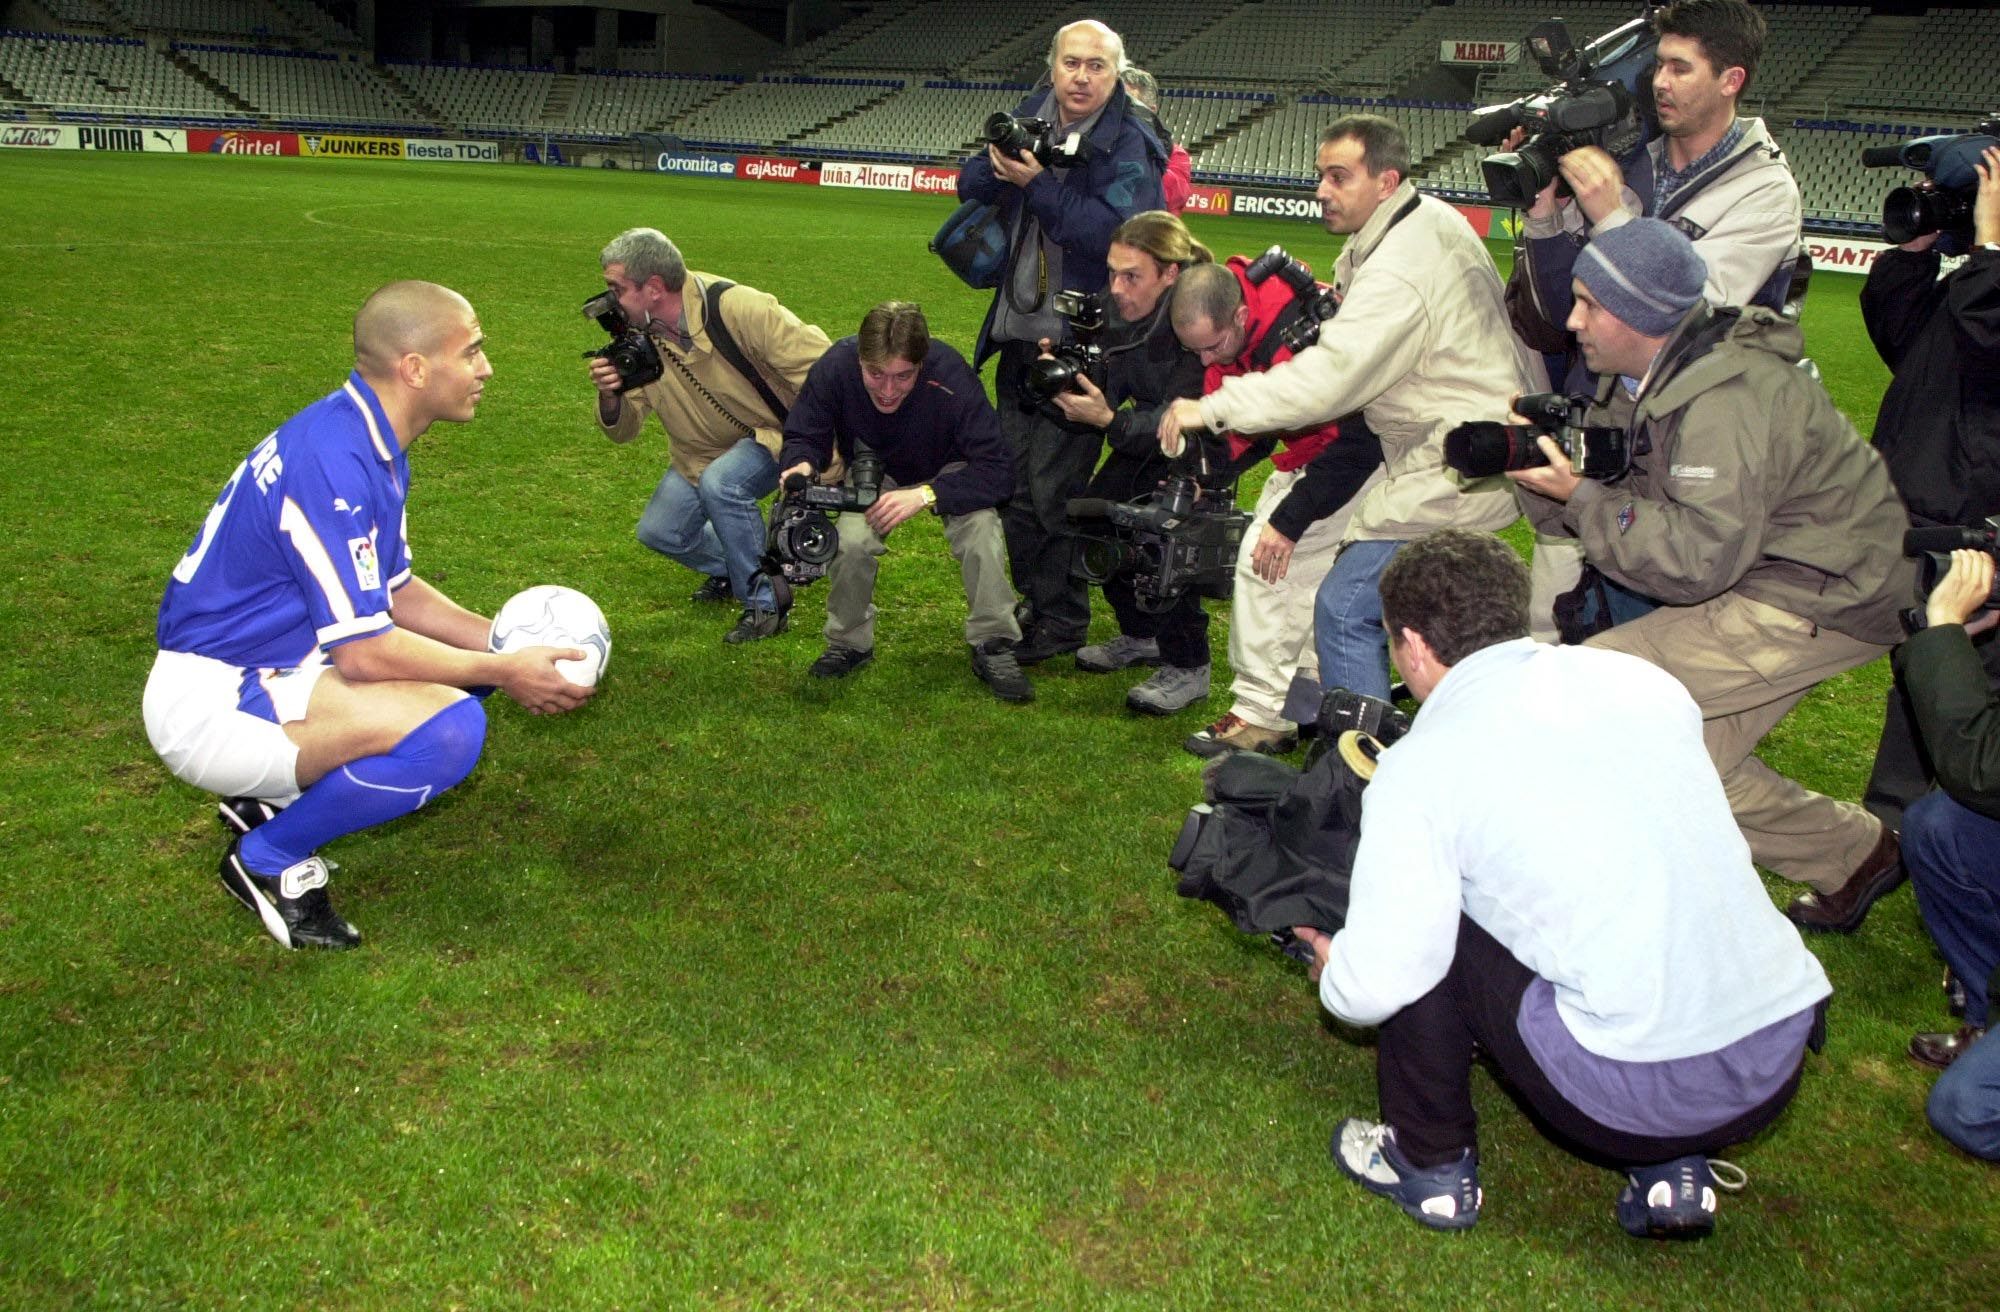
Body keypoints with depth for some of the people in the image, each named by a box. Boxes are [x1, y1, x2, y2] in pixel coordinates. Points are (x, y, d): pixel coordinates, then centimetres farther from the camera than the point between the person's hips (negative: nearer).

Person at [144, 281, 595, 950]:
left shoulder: (369, 442, 6)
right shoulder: (333, 461, -25)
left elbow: (394, 590, 13)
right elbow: (364, 652, -25)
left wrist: (507, 641, 3)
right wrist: (505, 670, -15)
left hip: (263, 664, 10)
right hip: (210, 702, -10)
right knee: (449, 725, -28)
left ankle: (267, 793, 13)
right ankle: (266, 859, -6)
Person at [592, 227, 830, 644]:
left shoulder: (737, 308, -29)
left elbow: (819, 366, -28)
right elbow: (623, 429, -7)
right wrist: (609, 396, -31)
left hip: (775, 434, -7)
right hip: (704, 450, 7)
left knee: (720, 483, -33)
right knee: (658, 532, 0)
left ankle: (764, 603, -16)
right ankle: (730, 568, 31)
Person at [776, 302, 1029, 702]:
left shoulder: (952, 377, -36)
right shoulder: (834, 368, -30)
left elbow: (997, 469, -36)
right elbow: (803, 437, -14)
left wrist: (926, 495, -48)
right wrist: (803, 464, -39)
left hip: (947, 472, -1)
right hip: (873, 470, 2)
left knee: (982, 528, -30)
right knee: (850, 541, -27)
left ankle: (993, 647, -11)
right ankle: (849, 643, 1)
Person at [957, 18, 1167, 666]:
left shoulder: (1129, 146, -11)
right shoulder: (1028, 118, 9)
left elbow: (1109, 231, -24)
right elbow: (969, 185, 7)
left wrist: (1035, 183, -25)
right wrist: (999, 163, -14)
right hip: (1017, 335, 7)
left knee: (1055, 489, -4)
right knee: (1013, 483, 14)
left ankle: (1060, 623, 10)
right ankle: (1031, 601, 28)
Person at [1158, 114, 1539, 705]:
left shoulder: (1400, 270, -22)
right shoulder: (1434, 220, 10)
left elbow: (1327, 378, -30)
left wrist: (1211, 408, -29)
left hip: (1461, 472, -11)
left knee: (1344, 609, -12)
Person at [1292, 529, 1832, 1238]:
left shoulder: (1420, 767, -9)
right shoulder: (1641, 678, 8)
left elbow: (1372, 988, -11)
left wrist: (1333, 968, 14)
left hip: (1639, 1092, -6)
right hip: (1784, 1056, 6)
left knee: (1425, 926, 7)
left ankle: (1431, 1168, 21)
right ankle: (1674, 1170, 21)